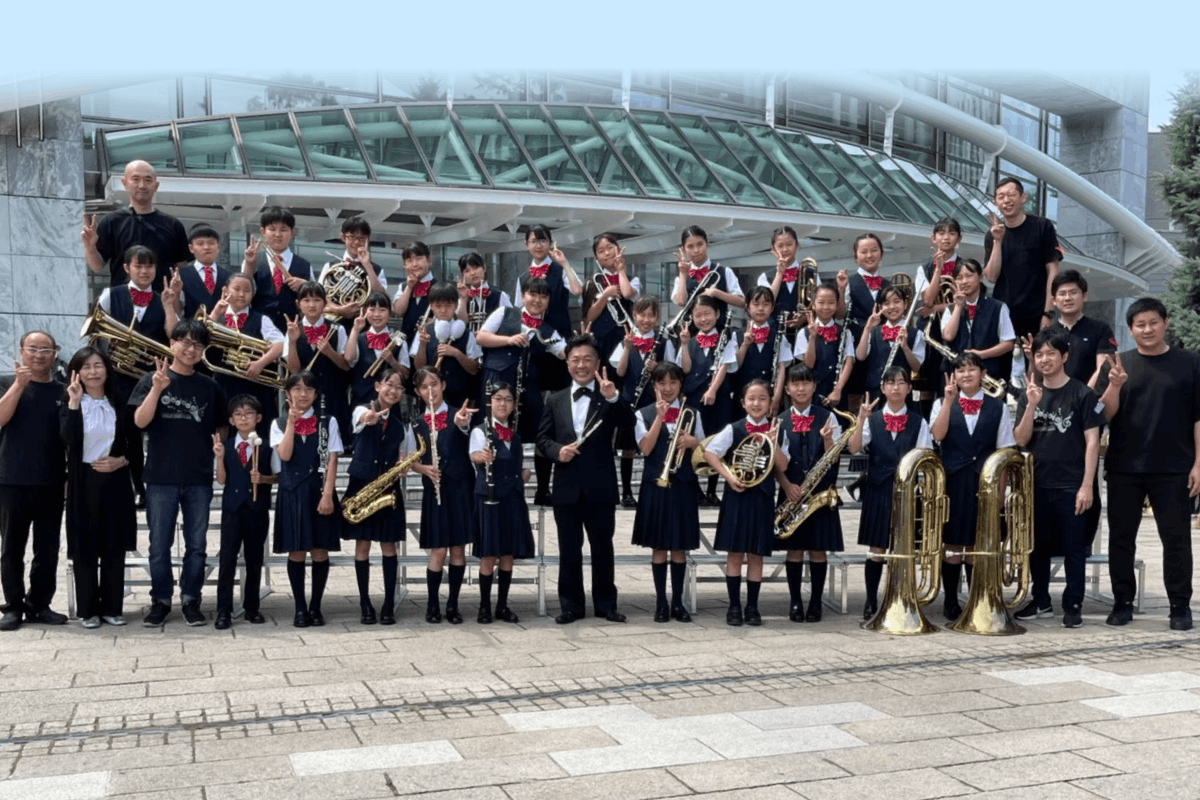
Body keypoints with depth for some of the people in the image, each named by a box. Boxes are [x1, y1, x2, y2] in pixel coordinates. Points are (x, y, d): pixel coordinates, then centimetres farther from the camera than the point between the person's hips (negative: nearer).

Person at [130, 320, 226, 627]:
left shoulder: (209, 386, 7)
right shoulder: (152, 380, 1)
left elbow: (220, 429, 15)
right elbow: (140, 421, -11)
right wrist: (157, 388, -22)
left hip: (199, 477, 2)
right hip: (161, 476, -2)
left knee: (196, 544, 7)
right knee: (160, 544, 5)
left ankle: (191, 599, 18)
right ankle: (161, 600, 18)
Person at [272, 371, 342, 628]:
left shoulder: (328, 422, 4)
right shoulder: (279, 424, 6)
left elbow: (332, 462, -1)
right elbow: (284, 455, -10)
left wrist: (327, 494, -11)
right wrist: (291, 421, -11)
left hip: (319, 491, 0)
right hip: (292, 492, 0)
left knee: (320, 551, 1)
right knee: (296, 551, 2)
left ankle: (316, 606, 13)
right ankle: (300, 608, 11)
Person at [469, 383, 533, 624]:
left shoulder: (516, 435, 14)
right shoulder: (481, 430, -4)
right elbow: (474, 455, -24)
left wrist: (524, 471, 5)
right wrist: (482, 457, -46)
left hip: (513, 497, 5)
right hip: (489, 496, -5)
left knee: (508, 555, 7)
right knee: (489, 556, -4)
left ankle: (502, 606, 16)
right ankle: (484, 607, 6)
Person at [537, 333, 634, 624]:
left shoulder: (608, 398, 1)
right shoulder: (555, 400, 10)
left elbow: (627, 423, -17)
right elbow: (542, 438, 8)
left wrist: (614, 398, -34)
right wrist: (557, 450, -13)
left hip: (600, 488, -2)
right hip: (566, 488, 2)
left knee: (602, 548, 7)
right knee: (569, 550, 8)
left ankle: (606, 603, 17)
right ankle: (571, 604, 17)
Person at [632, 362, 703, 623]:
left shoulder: (692, 414, 8)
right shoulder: (644, 414, 1)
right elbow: (645, 448, -11)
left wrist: (692, 442, -13)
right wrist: (660, 416, -15)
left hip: (683, 485, 2)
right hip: (656, 484, -1)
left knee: (680, 547, 6)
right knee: (659, 546, 3)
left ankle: (678, 603, 14)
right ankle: (661, 603, 12)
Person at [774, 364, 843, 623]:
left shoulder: (827, 417, 3)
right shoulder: (780, 421, 5)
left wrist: (827, 438, -21)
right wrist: (787, 485, -11)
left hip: (821, 492, -1)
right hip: (791, 492, 1)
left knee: (818, 548, 3)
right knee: (794, 548, 3)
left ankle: (816, 602, 12)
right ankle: (795, 602, 12)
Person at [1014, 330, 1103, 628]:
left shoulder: (1082, 394, -5)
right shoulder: (1031, 393, 8)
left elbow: (1092, 441, -7)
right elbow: (1021, 439, 1)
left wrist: (1087, 486, -13)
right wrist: (1032, 405, -14)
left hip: (1070, 485, -4)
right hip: (1037, 483, 4)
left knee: (1073, 548, 3)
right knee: (1037, 545, 13)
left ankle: (1073, 605, 13)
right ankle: (1040, 601, 25)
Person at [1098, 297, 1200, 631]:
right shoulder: (1119, 363, 5)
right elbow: (1104, 416, 0)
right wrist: (1115, 386, -19)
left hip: (1173, 469, -1)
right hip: (1124, 469, 1)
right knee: (1121, 538, 6)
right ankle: (1123, 602, 16)